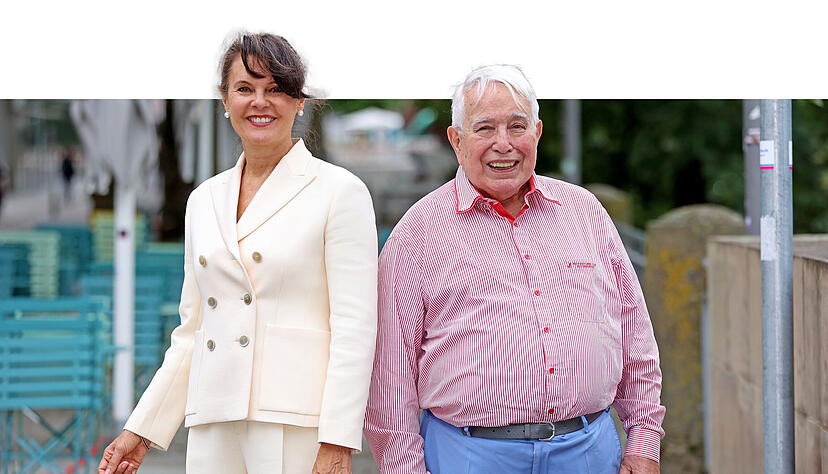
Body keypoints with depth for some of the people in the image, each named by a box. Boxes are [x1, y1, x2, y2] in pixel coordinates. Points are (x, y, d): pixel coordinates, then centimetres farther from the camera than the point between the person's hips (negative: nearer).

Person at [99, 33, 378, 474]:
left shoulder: (340, 191, -2)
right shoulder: (204, 200, 15)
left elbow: (354, 328, -7)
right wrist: (142, 429, 14)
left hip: (298, 426, -5)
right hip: (213, 428, 5)